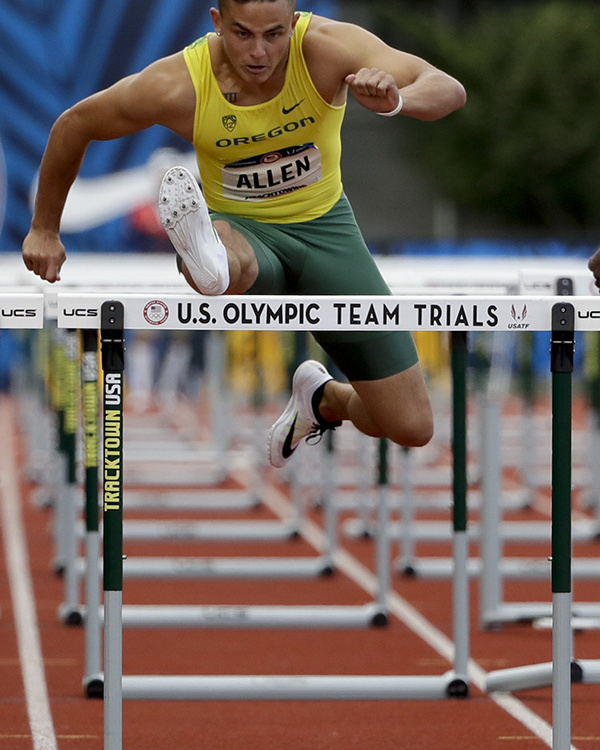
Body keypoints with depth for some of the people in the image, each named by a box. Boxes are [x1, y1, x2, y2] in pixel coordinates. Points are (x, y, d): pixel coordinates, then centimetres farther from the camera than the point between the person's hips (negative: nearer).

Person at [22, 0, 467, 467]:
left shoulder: (326, 48, -23)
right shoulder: (177, 87, -22)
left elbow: (449, 91, -31)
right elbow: (75, 125, -4)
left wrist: (397, 100, -54)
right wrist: (45, 229, 5)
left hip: (323, 225, 2)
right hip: (238, 229, -2)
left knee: (412, 429, 0)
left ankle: (323, 399, 31)